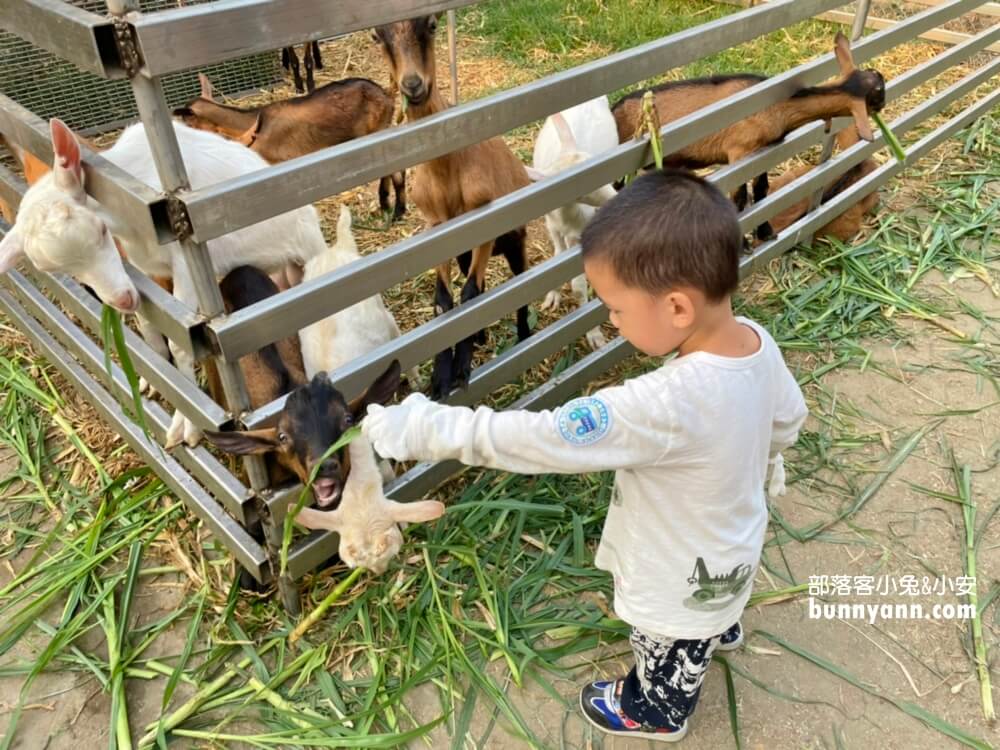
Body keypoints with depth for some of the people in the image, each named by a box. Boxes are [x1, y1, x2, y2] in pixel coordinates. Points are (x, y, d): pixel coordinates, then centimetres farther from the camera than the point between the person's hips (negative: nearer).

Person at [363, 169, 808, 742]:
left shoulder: (664, 406, -46)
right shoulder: (757, 342, -19)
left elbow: (542, 440, -42)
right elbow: (788, 417, 1)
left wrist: (425, 429, -34)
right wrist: (762, 457, 24)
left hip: (684, 579, -7)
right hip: (731, 545, 7)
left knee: (672, 652, 26)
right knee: (707, 611, 39)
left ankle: (658, 710, 56)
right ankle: (720, 630, 71)